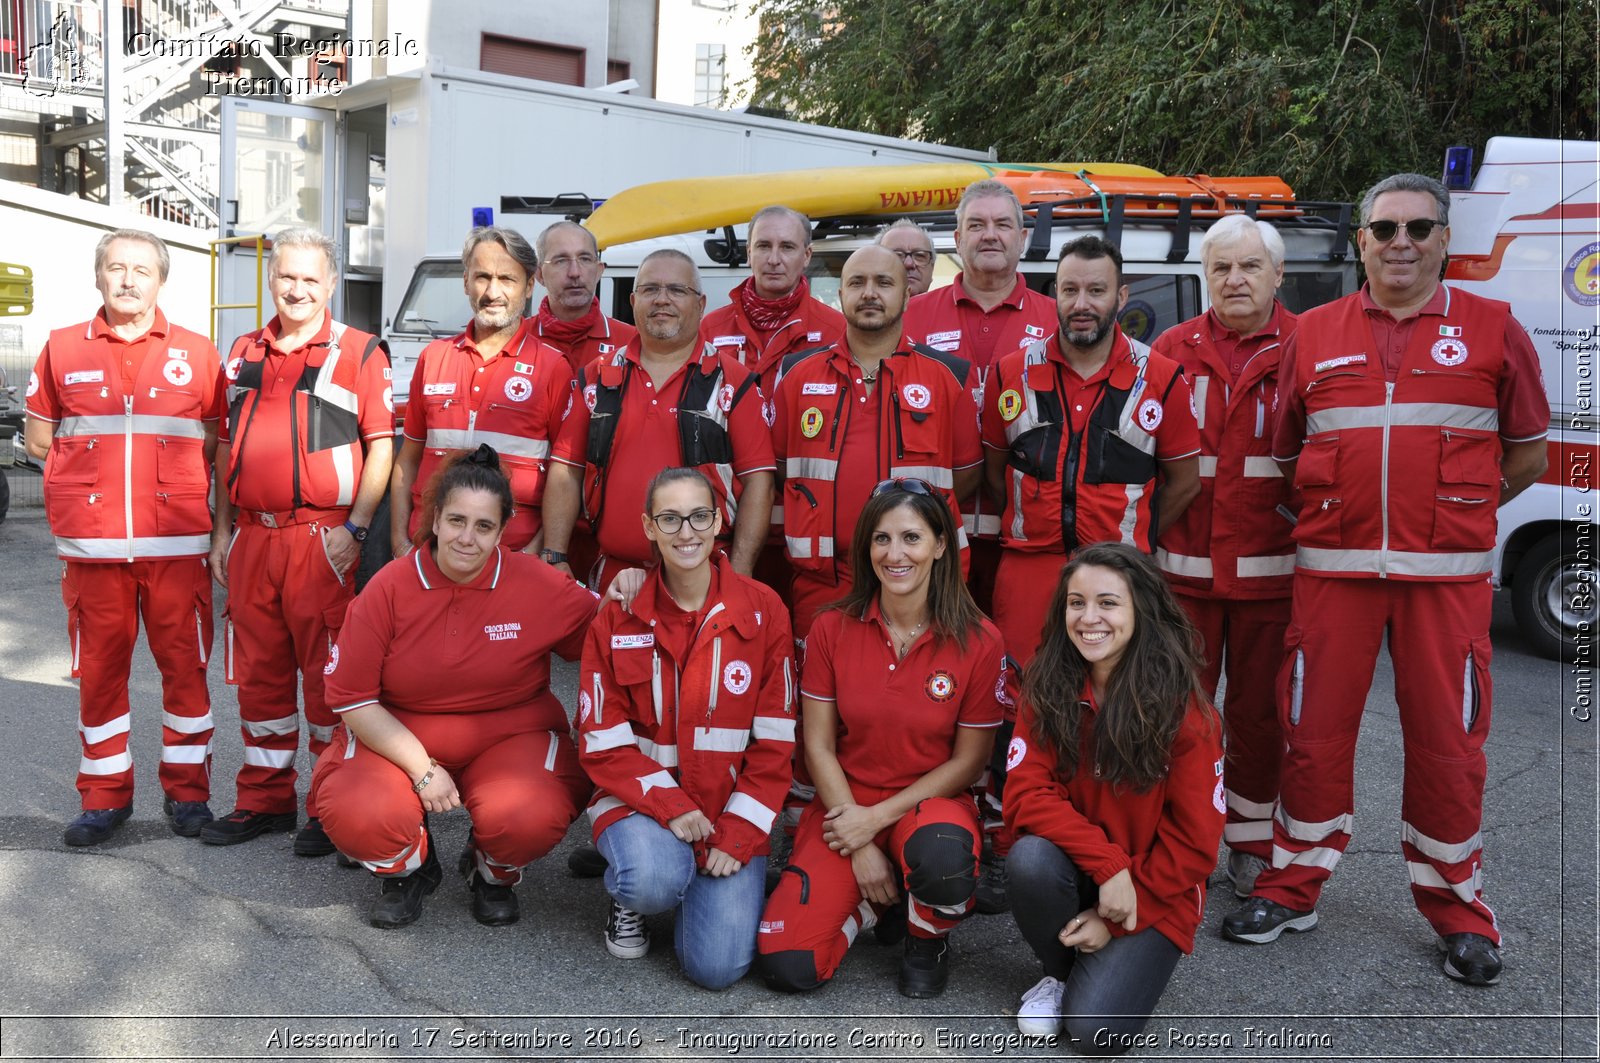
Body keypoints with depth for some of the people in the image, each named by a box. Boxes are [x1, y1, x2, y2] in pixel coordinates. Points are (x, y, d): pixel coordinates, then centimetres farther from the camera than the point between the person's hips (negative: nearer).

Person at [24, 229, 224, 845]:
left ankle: (187, 792, 16)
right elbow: (37, 441, 14)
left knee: (185, 667, 3)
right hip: (91, 545, 1)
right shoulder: (63, 349, 9)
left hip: (177, 545, -1)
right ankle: (105, 796, 20)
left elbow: (220, 445, 10)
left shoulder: (196, 354, 7)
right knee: (99, 672, 7)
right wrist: (96, 470, 5)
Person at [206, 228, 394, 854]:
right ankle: (265, 800, 25)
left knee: (328, 676, -1)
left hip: (323, 538, -6)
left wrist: (354, 528, -14)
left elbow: (381, 446, -7)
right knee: (259, 674, 12)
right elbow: (227, 447, 19)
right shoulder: (244, 353, 16)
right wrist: (222, 530, 14)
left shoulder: (358, 352, -1)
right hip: (252, 538, 6)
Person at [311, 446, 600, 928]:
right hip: (397, 737, 1)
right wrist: (421, 767, -13)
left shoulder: (539, 585, -9)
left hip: (509, 736, 0)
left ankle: (493, 874, 10)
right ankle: (409, 869, 12)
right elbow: (350, 695, -6)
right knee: (355, 817, -28)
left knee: (530, 817, -32)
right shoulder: (390, 587, -8)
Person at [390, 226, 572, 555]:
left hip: (514, 554, -3)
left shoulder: (554, 367, -1)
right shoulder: (432, 357, 11)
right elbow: (408, 459, 16)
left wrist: (543, 551, -14)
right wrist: (400, 543, 7)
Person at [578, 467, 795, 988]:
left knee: (718, 966, -14)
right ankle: (629, 897, 5)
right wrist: (667, 802, -18)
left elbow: (774, 740, -3)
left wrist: (740, 832, -11)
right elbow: (604, 741, -4)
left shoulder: (762, 609, -3)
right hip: (641, 797, 0)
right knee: (655, 882, -33)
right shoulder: (619, 614, -3)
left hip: (729, 809, 1)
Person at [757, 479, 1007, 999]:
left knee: (942, 856, -40)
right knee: (785, 965, -17)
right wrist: (860, 849, -11)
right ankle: (875, 904, 16)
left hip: (931, 802, -1)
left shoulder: (978, 642, -10)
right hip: (846, 803, 2)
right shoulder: (832, 630, -5)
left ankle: (928, 938, -1)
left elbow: (968, 761, -5)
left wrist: (878, 818, -13)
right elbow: (819, 747, -2)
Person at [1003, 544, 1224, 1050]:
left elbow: (1194, 841, -11)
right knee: (1031, 857, -32)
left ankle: (1124, 959, 13)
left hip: (1154, 894, -3)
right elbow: (1026, 795, -14)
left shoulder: (1184, 709, -15)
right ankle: (1062, 971, 0)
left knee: (1096, 1030, -22)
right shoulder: (1047, 689, -8)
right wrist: (1107, 861, -26)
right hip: (1076, 873, 3)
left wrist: (1116, 919, -12)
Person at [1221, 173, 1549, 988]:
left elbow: (1525, 457, 10)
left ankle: (1456, 909, 23)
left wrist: (1447, 511, 6)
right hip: (1332, 569, 1)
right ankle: (1292, 888, 22)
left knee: (1447, 740, 5)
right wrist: (1341, 511, 5)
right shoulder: (1313, 334, 8)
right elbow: (1285, 456, 13)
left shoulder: (1493, 330, 5)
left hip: (1446, 575, -1)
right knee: (1314, 731, 6)